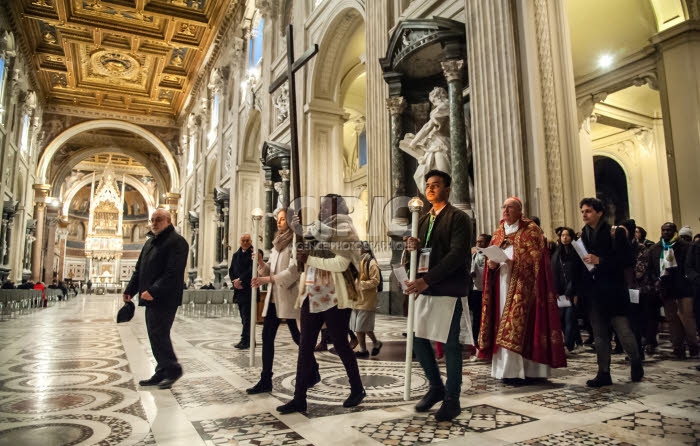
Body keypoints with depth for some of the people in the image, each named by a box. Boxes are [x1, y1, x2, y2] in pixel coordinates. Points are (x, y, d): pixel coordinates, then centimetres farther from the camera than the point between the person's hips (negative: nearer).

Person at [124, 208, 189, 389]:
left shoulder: (176, 242, -11)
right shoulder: (150, 242, 19)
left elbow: (173, 272, -20)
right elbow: (139, 269, 21)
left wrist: (153, 291, -25)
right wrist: (130, 290, 10)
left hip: (165, 299, -9)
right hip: (151, 299, 9)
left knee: (159, 334, -9)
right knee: (156, 335, 11)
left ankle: (172, 369, 6)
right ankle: (162, 373, 20)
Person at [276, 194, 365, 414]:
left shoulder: (344, 233, -6)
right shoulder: (317, 232, 15)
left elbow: (340, 264, -20)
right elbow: (306, 258, 24)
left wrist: (310, 259, -18)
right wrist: (302, 256, 4)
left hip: (334, 299, -6)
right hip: (312, 297, 7)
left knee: (340, 345, 5)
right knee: (305, 347, 5)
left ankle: (357, 390, 25)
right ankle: (299, 398, 12)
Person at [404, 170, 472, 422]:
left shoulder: (458, 218, -6)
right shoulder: (424, 220, 16)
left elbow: (458, 254, -17)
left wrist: (427, 279, -23)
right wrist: (412, 247, -5)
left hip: (450, 290, -7)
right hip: (425, 289, 7)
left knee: (451, 344, 2)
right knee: (419, 340, 9)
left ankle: (452, 399, 17)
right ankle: (436, 387, 30)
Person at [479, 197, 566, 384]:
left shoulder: (531, 230, 0)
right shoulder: (498, 233, 17)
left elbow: (536, 257, -9)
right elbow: (491, 256, 18)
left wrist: (513, 262, -21)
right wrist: (491, 263, -4)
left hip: (523, 285, -6)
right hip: (502, 285, 6)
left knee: (519, 323, -10)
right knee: (504, 324, 4)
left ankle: (525, 370, -3)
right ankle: (509, 369, 11)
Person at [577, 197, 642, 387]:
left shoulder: (615, 232, -4)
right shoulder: (583, 235, 11)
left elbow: (624, 259, -11)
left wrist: (599, 261, -21)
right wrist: (578, 291, 4)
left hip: (612, 291, -5)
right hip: (593, 292, 5)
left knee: (623, 331, 1)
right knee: (599, 335, 8)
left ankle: (636, 365, 27)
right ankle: (604, 374, 16)